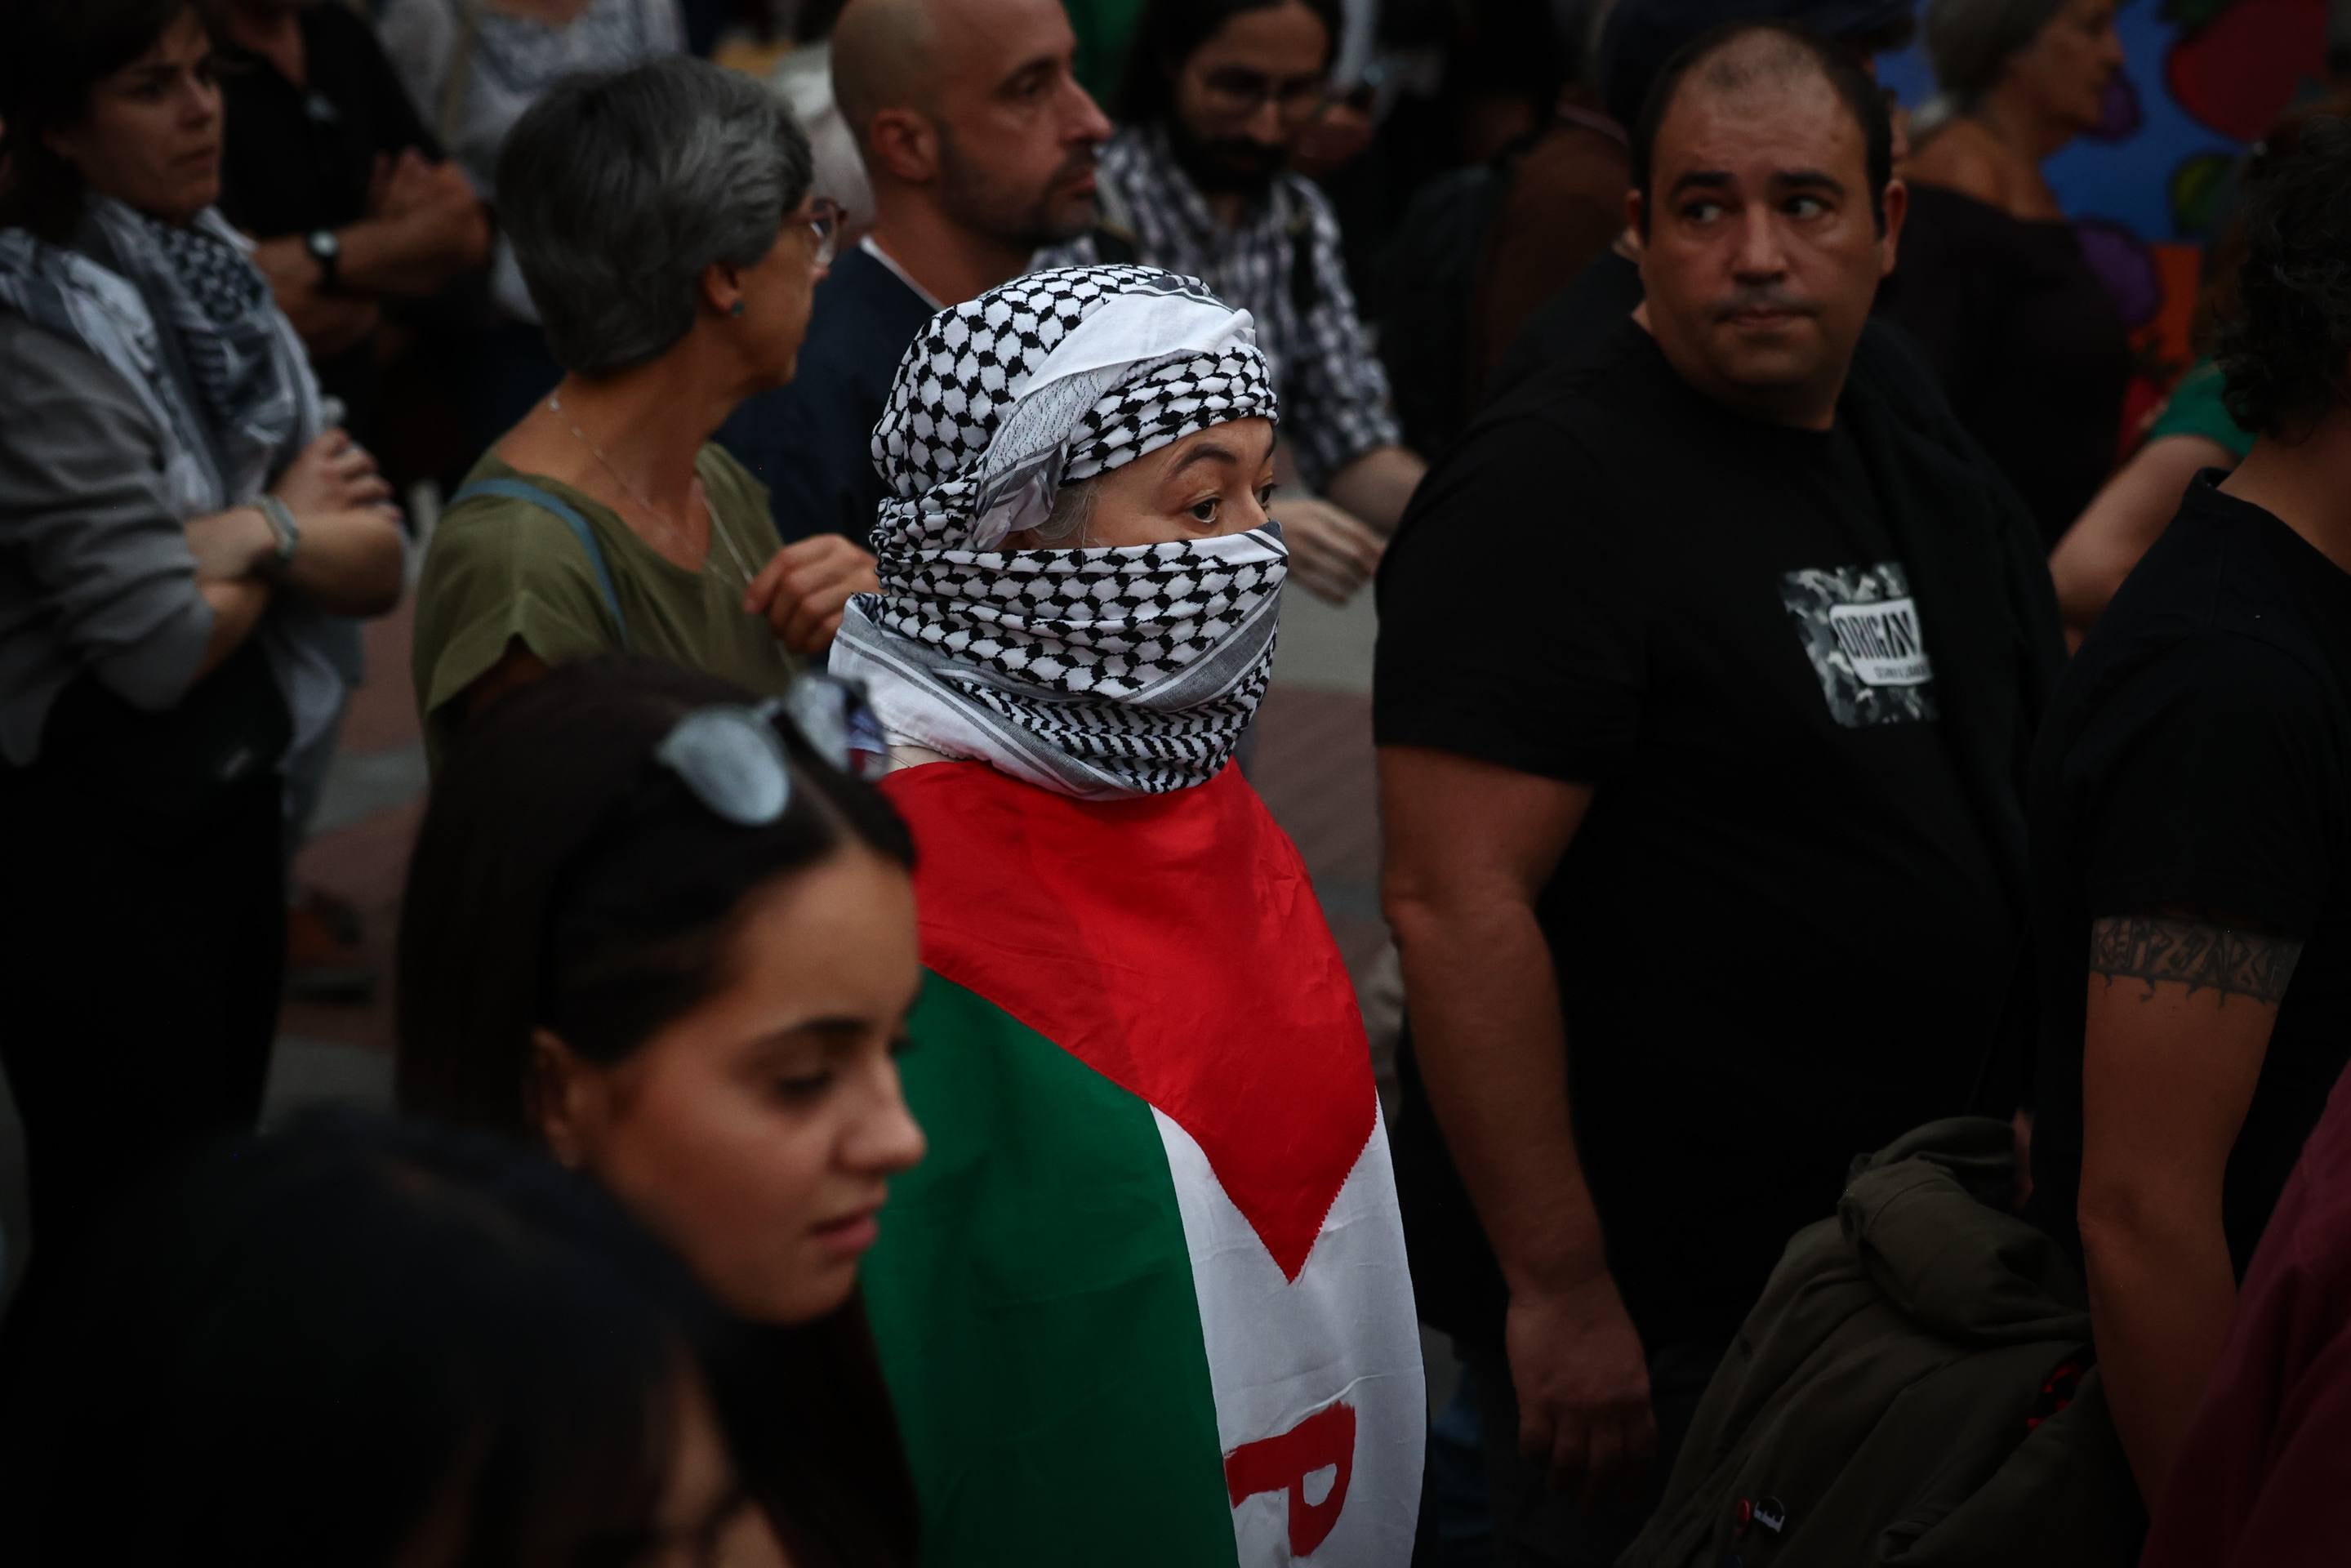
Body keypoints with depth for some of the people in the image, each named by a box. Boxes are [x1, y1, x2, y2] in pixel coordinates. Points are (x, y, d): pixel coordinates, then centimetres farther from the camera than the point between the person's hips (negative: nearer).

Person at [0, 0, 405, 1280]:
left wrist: (246, 531, -19)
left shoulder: (212, 267, 3)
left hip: (230, 792, 7)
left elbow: (374, 562, 0)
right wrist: (288, 538, -6)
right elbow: (162, 644, -23)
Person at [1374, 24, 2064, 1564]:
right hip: (1652, 1310, -8)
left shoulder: (1931, 488, 9)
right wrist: (1559, 1290, -25)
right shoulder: (1555, 485, -16)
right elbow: (1455, 905, -23)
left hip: (1888, 1260, 8)